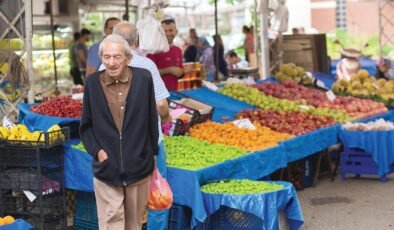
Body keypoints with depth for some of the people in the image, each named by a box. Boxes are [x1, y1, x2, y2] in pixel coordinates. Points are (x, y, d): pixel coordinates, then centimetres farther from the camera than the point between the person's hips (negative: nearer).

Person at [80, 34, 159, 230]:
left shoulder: (143, 78, -5)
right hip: (106, 168, -1)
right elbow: (86, 125, 6)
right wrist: (96, 151, -7)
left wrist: (152, 154, 6)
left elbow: (152, 120, 3)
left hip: (138, 167, 1)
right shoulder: (92, 82, -3)